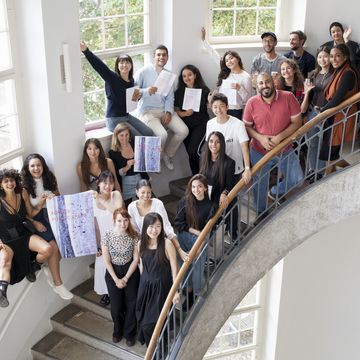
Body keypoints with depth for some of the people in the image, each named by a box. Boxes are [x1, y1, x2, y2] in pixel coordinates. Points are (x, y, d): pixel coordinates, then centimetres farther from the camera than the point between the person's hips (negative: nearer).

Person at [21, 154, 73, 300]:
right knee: (53, 246, -23)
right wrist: (40, 204, -23)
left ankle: (50, 269, 2)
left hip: (53, 216, 4)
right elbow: (28, 213, -6)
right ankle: (58, 284, -7)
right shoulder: (25, 187, -6)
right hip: (37, 220, -4)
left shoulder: (50, 179, 4)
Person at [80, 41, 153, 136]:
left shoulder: (131, 81, 6)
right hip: (114, 120, -7)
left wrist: (137, 97, -2)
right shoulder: (112, 78, -12)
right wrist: (86, 51, -41)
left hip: (127, 116, 7)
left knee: (149, 133, -4)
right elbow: (99, 65, -28)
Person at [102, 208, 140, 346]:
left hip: (130, 271, 0)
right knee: (116, 305, 10)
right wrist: (116, 279, -11)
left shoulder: (133, 236, -13)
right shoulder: (107, 236, -15)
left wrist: (126, 278, -11)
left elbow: (136, 259, -8)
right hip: (113, 272, 0)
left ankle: (129, 333, 29)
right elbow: (106, 261, -10)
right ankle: (118, 331, 37)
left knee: (131, 304, 7)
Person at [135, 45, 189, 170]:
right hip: (148, 110, -5)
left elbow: (170, 97, 6)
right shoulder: (143, 72, -4)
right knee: (162, 134, -29)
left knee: (183, 131, -13)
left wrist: (168, 112, -10)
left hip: (165, 110, 6)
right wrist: (147, 91, -29)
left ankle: (167, 154, 12)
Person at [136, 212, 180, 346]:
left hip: (162, 287, -5)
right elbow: (142, 266, 9)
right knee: (144, 320, 15)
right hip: (145, 286, 5)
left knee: (158, 323, 3)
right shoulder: (141, 244, -3)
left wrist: (175, 291, -11)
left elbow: (174, 268, -12)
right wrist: (143, 284, 15)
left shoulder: (167, 244, -18)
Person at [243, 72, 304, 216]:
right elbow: (247, 126, -3)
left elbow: (296, 122, -11)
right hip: (259, 152, 0)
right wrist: (260, 137, -21)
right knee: (260, 186, 14)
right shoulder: (252, 103, -13)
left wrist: (280, 137, -24)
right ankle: (261, 212, 41)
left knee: (297, 180, 6)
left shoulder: (288, 97, -16)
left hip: (284, 150, 0)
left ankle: (275, 192, 36)